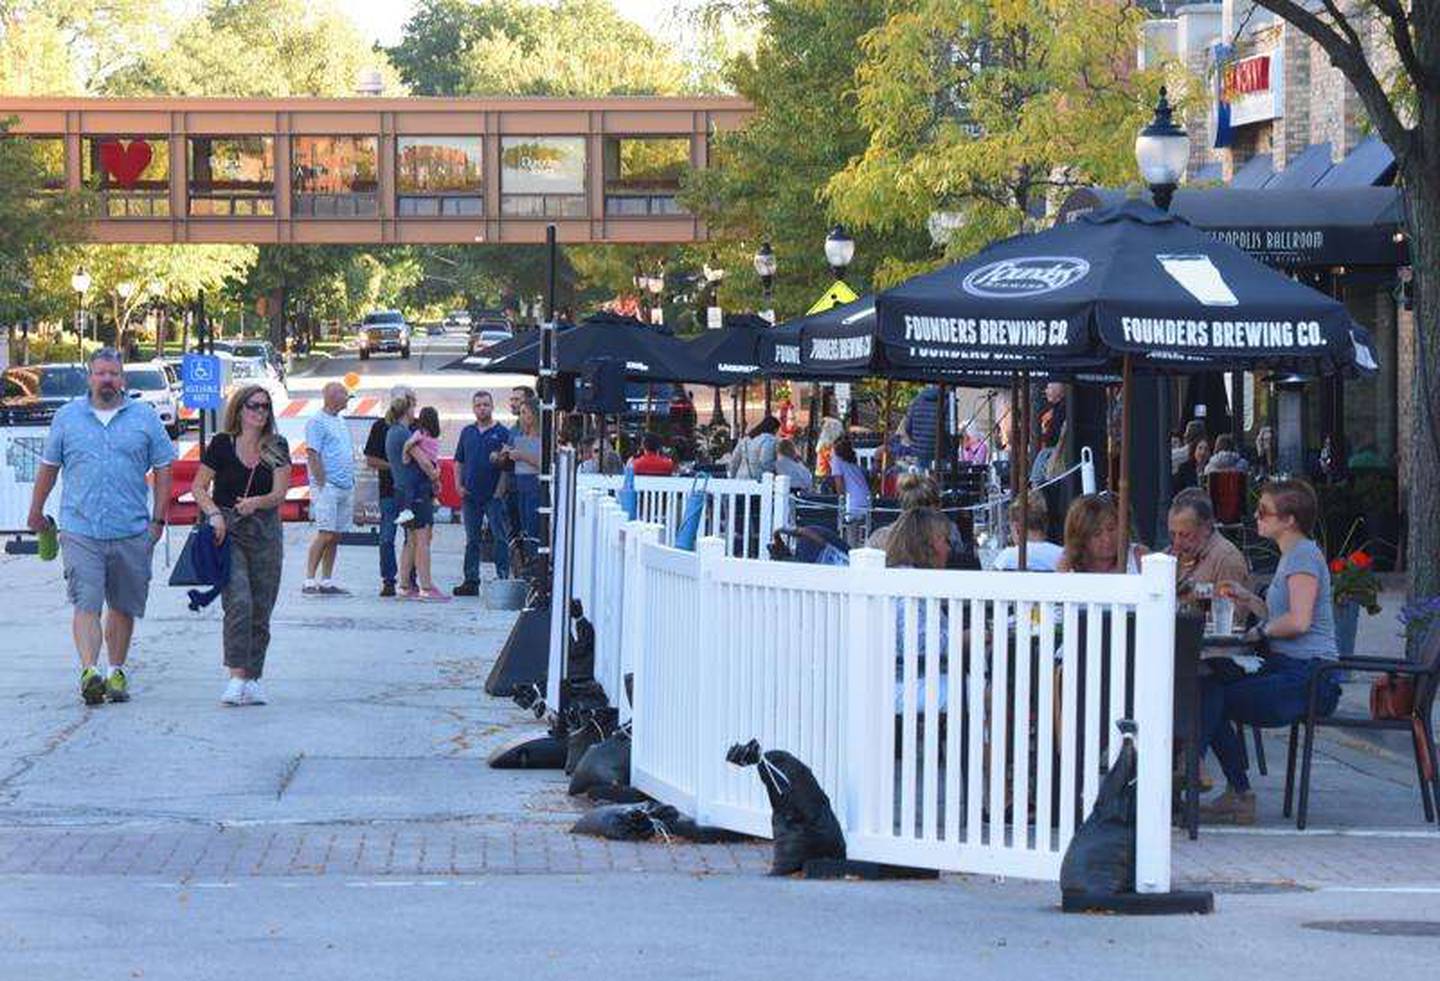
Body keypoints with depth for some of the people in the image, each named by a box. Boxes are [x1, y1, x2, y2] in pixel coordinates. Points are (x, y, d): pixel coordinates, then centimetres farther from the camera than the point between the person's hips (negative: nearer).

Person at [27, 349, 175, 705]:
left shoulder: (145, 418, 6)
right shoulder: (67, 416, 7)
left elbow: (163, 468, 9)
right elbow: (48, 467, 16)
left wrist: (158, 519, 3)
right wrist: (36, 512, 19)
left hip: (132, 531, 1)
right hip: (80, 530, -1)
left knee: (123, 607, 9)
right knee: (86, 605, -13)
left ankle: (116, 672, 21)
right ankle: (89, 671, -23)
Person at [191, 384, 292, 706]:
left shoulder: (277, 448, 6)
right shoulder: (222, 445, 0)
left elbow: (280, 492, -2)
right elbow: (199, 487, 2)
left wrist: (255, 503, -21)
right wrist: (213, 513, -15)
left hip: (265, 531, 3)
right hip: (228, 531, -3)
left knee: (261, 609, 4)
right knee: (238, 601, -17)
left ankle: (253, 679, 12)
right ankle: (237, 677, -18)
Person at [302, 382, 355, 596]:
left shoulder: (341, 422, 19)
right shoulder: (317, 421, -7)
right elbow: (312, 455, -13)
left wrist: (351, 481, 15)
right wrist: (322, 484, -17)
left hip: (346, 487, 8)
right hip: (327, 487, -8)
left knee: (336, 536, 7)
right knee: (325, 534, -13)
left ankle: (327, 582, 11)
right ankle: (309, 581, -12)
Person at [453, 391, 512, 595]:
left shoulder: (502, 432, 0)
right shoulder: (467, 432, 13)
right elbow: (459, 462, 16)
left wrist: (500, 459, -20)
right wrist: (460, 485, 5)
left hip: (494, 494, -5)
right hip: (471, 495, 5)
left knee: (500, 538, -6)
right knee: (472, 540, 9)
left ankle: (503, 578, -4)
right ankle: (471, 580, 13)